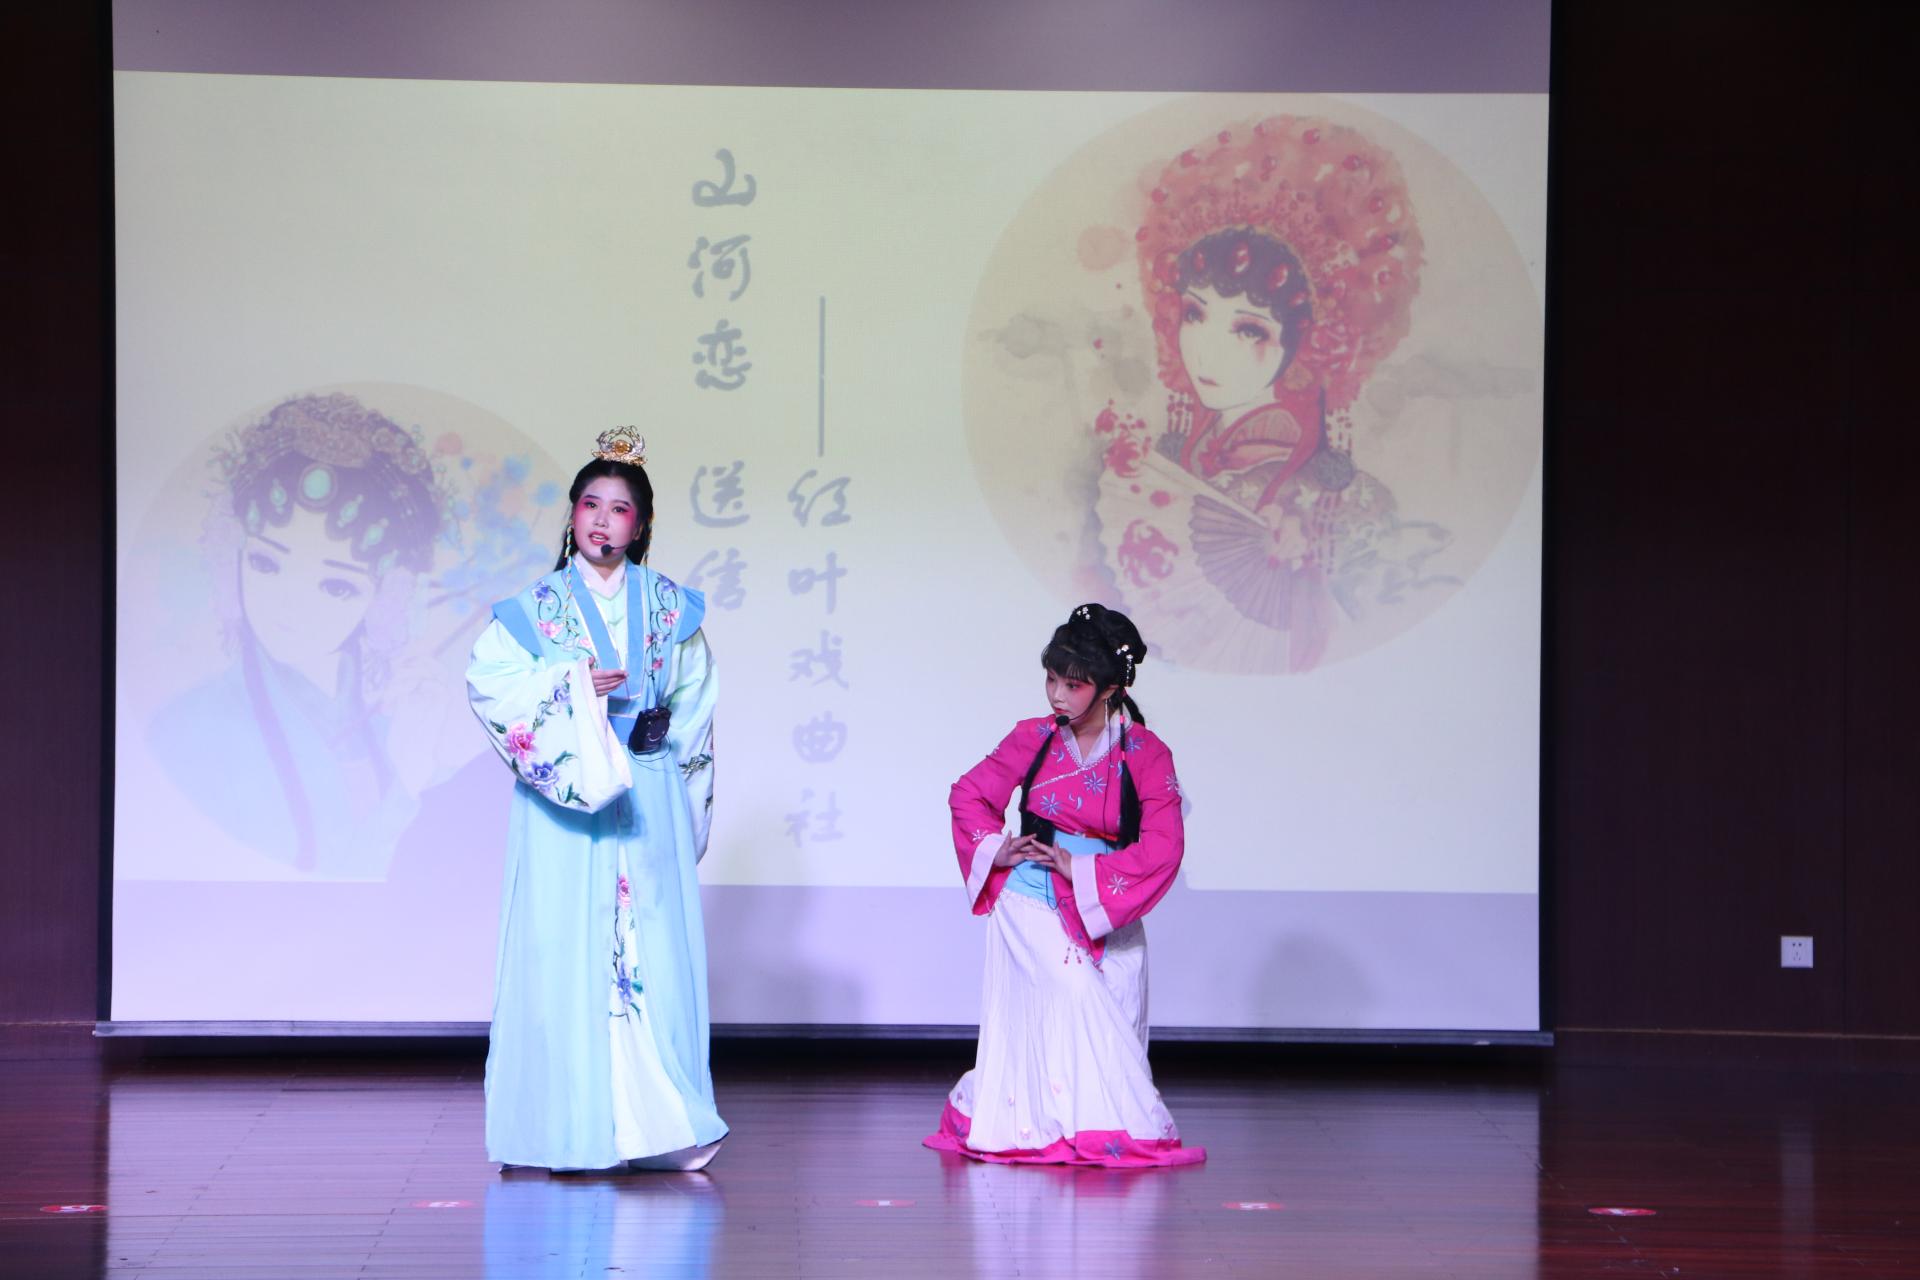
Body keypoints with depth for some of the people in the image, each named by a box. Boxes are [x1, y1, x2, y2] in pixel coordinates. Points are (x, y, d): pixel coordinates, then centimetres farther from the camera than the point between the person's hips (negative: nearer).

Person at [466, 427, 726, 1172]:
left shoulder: (669, 607, 10)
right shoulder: (538, 606, 5)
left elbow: (694, 706, 11)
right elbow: (487, 679, -7)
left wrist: (688, 808, 7)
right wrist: (568, 685, -17)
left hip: (650, 806, 2)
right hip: (564, 804, -2)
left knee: (653, 959, -2)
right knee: (566, 959, -5)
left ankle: (659, 1127, 2)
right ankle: (571, 1131, 0)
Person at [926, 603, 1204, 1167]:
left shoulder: (1146, 755, -6)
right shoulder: (1035, 738, 0)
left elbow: (1163, 847, -13)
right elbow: (969, 792, 12)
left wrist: (1083, 870, -16)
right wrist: (994, 850, -3)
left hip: (1106, 914, 1)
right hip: (1030, 904, 0)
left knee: (1106, 1027, -3)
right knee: (1073, 995, -17)